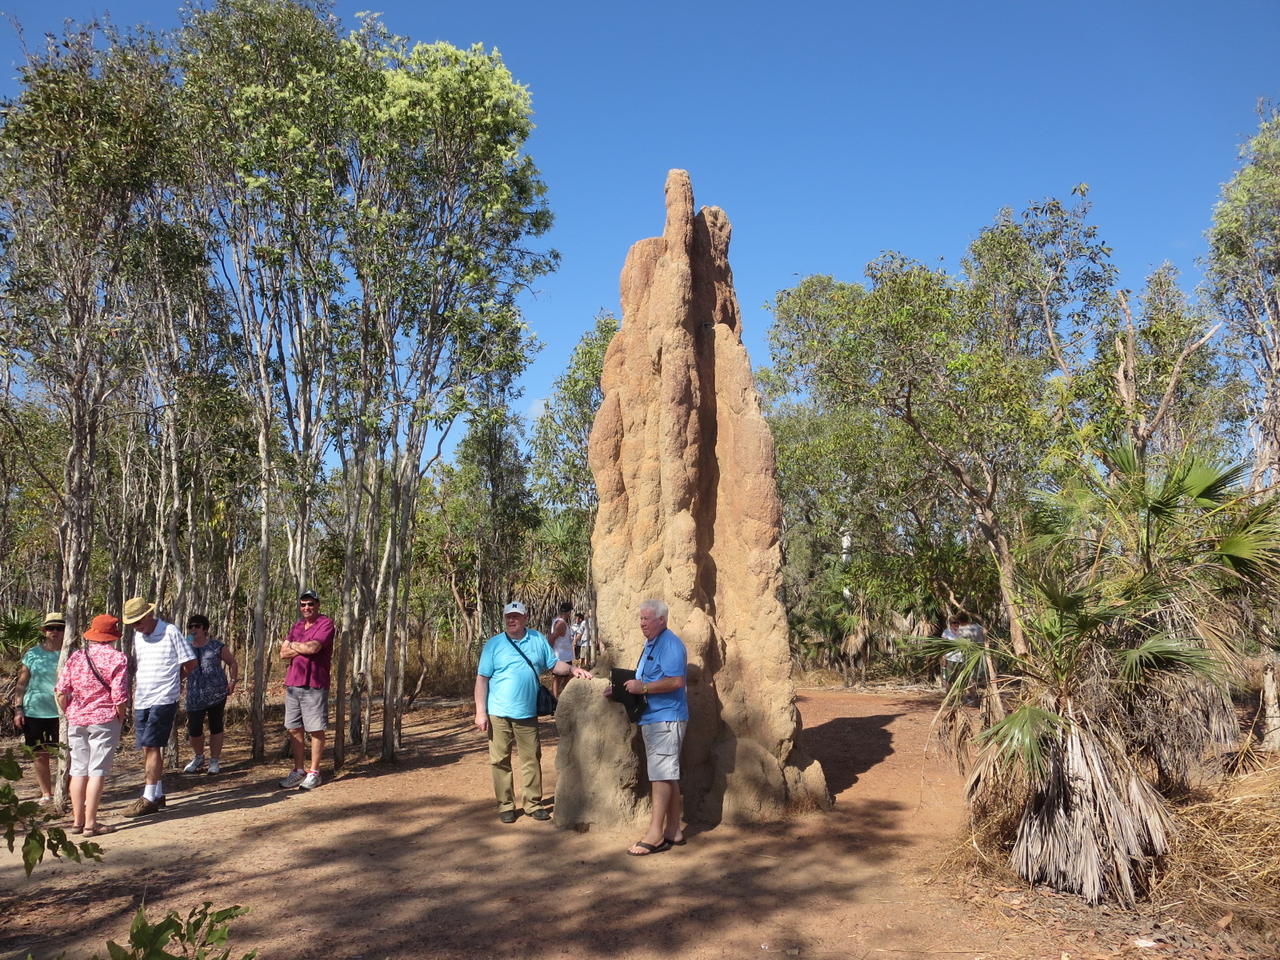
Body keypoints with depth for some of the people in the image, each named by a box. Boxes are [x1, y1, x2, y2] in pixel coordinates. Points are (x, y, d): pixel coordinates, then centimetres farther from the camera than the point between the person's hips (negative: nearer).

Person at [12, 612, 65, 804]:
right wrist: (18, 709, 0)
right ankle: (46, 793, 20)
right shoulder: (32, 654, 5)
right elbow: (22, 683, 7)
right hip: (35, 711, 1)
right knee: (40, 755, 8)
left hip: (62, 713, -1)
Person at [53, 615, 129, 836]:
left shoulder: (75, 656, 5)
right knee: (97, 771, 0)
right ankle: (90, 823, 1)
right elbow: (119, 697, -14)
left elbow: (61, 693, 1)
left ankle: (77, 820, 19)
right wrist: (120, 718, 2)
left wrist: (69, 714, 15)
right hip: (104, 720, -5)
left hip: (76, 720, 5)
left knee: (79, 770, 12)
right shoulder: (117, 658, -9)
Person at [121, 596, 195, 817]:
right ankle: (157, 794, 20)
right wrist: (134, 698, 17)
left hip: (163, 700, -7)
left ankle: (149, 798, -6)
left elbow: (190, 663, -5)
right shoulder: (137, 636, 12)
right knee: (148, 748, 10)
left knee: (151, 746, -10)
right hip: (142, 701, 7)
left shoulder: (170, 632, -9)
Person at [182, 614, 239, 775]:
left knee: (216, 726, 5)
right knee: (194, 729, -1)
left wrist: (232, 681, -4)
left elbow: (232, 663, 9)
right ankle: (198, 757, 25)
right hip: (195, 696, 2)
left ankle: (214, 761, 17)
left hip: (217, 693, -2)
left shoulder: (217, 646, 2)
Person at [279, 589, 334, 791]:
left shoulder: (326, 624, -5)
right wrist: (305, 648, -8)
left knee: (316, 730, -1)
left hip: (315, 685, -7)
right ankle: (298, 770, 19)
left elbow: (313, 647, -19)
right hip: (292, 683, 7)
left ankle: (314, 772, 7)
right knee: (294, 729, 9)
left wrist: (294, 645, -1)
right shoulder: (296, 627, 17)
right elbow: (283, 653, 7)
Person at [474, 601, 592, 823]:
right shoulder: (493, 644, -1)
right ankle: (505, 805, 15)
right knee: (500, 760, 3)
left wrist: (573, 669, -6)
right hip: (499, 713, -2)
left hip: (528, 713, 2)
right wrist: (480, 712, -7)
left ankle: (533, 802, 19)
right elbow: (482, 678, -2)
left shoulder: (538, 640, 7)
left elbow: (554, 664, 14)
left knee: (532, 759, 7)